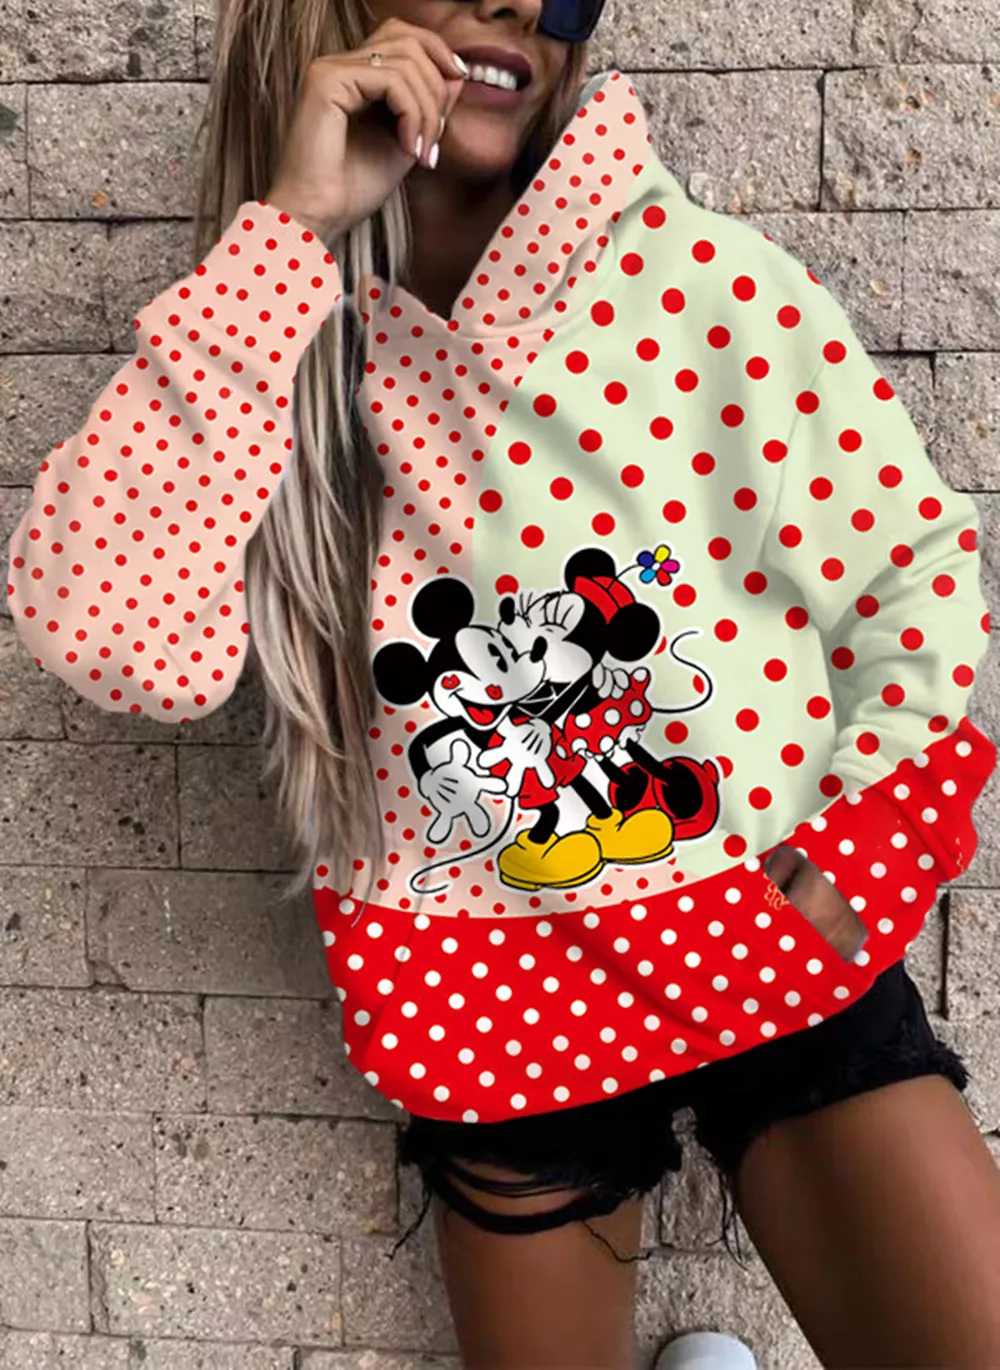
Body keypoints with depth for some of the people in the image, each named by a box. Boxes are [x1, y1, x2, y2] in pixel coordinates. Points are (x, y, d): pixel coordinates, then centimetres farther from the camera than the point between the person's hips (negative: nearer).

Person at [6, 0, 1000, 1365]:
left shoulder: (697, 273, -10)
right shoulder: (272, 338, -7)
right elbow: (110, 637, -25)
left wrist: (839, 857, -4)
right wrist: (290, 228, -23)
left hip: (774, 932, 0)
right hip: (494, 987, 1)